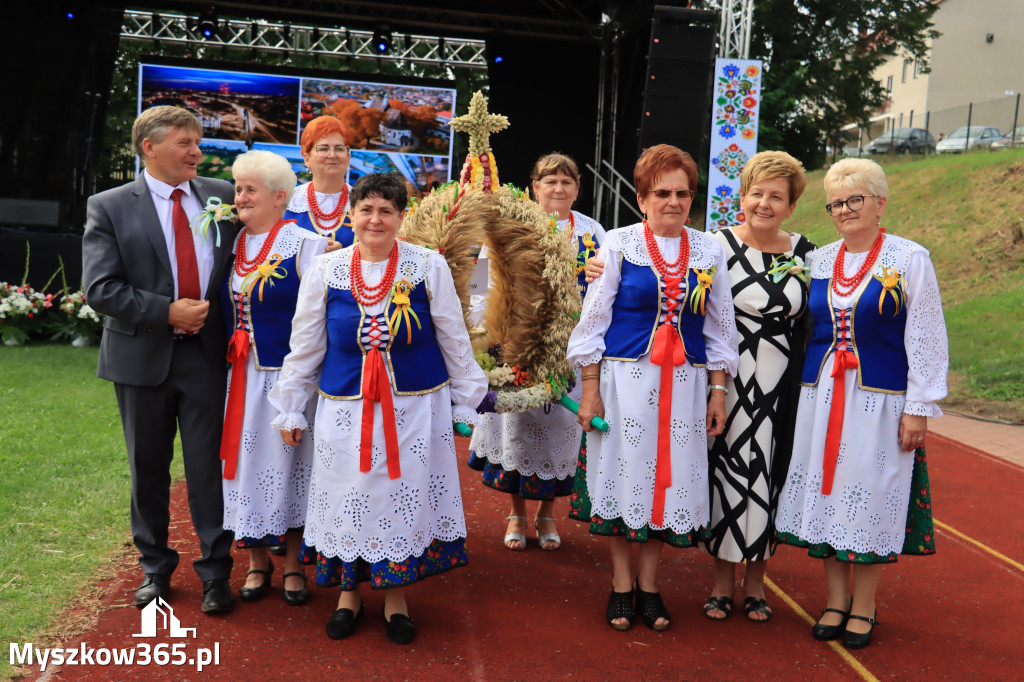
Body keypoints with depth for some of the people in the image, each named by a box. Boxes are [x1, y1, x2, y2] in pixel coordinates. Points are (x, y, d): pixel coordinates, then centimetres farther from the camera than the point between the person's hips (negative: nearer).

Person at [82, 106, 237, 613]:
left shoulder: (221, 196, 4)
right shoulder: (109, 207, -2)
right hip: (141, 356, 0)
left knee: (209, 466, 3)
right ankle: (155, 567, 30)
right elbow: (100, 288, -9)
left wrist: (218, 316, -5)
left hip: (207, 353, 1)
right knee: (148, 468, 12)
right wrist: (168, 312, -16)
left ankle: (215, 571, 17)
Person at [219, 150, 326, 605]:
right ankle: (256, 561, 25)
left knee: (287, 463, 5)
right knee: (245, 463, 10)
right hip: (240, 376, 5)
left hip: (287, 375, -5)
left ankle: (292, 563, 21)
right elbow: (223, 308, 17)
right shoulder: (231, 244, 8)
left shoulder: (304, 245, -8)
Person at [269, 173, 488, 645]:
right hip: (345, 408, 1)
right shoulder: (324, 270, 1)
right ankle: (349, 592, 29)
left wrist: (466, 403, 4)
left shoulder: (429, 266, -3)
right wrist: (290, 409, 10)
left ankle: (395, 597, 25)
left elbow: (455, 340, 3)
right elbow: (305, 347, 8)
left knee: (403, 497, 6)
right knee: (350, 498, 7)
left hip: (416, 406, -1)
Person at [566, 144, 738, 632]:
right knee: (624, 473, 2)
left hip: (684, 383, 2)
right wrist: (590, 390, -5)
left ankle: (648, 584, 21)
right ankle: (621, 585, 19)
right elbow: (593, 319, 0)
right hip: (625, 378, -2)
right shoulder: (618, 244, -1)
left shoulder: (709, 251, 7)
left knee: (670, 476, 6)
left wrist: (718, 392, 6)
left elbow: (720, 328, 12)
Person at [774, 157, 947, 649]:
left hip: (881, 399, -4)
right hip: (822, 396, 4)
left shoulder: (910, 259, -4)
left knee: (872, 497, 2)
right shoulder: (817, 261, 8)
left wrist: (919, 407, -9)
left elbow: (926, 340, -5)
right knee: (826, 491, 7)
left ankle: (864, 606, 18)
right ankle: (836, 599, 22)